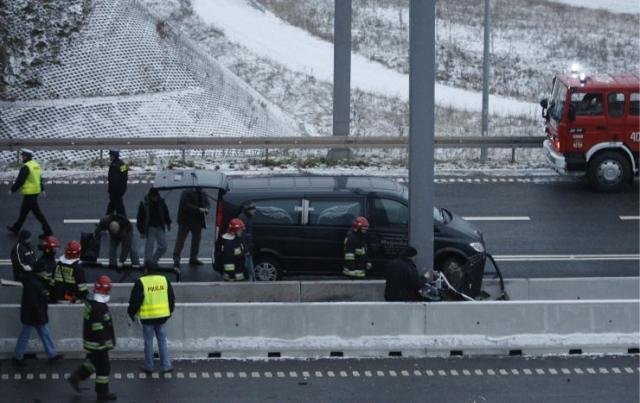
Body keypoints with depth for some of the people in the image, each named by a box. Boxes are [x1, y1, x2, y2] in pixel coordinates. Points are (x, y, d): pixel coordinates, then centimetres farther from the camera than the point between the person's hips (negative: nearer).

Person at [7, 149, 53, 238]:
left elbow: (19, 180, -19)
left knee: (37, 212, -5)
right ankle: (16, 228, 31)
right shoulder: (36, 165, 10)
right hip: (36, 191, 10)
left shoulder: (26, 167, -19)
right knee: (23, 211, 20)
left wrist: (12, 190, -9)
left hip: (29, 193, -10)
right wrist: (42, 189, 31)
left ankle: (47, 231, -5)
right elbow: (40, 178, 21)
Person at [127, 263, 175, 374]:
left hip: (147, 317, -4)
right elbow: (171, 298, 12)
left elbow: (134, 301, -11)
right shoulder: (164, 280, 3)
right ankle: (166, 366, 14)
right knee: (162, 340, 14)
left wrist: (131, 315, 1)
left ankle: (149, 366, 16)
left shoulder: (141, 282, -12)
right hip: (162, 316, 4)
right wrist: (170, 312, 25)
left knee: (148, 342, 7)